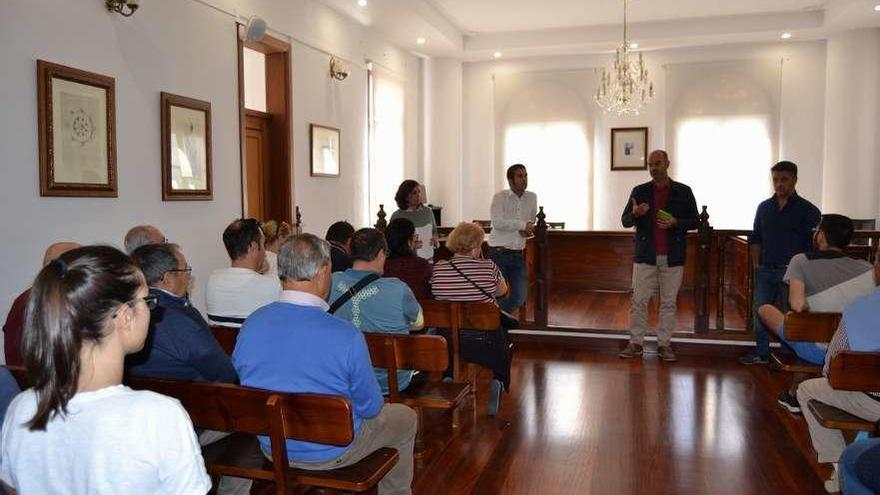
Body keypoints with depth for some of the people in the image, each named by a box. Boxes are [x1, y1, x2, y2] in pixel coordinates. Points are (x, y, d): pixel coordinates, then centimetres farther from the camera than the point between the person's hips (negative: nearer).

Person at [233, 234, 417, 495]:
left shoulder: (250, 325, -15)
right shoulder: (347, 336, -29)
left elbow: (241, 377, 3)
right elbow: (370, 407, -16)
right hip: (330, 453, -5)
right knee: (405, 418, 21)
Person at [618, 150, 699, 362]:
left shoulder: (683, 192, 4)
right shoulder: (640, 191, 6)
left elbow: (695, 221, 6)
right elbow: (624, 221, 5)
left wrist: (675, 223, -13)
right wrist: (635, 213, -17)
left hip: (673, 257, 0)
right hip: (645, 256, 0)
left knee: (669, 303, 5)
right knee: (639, 301, 0)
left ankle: (664, 344, 14)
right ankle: (635, 343, 9)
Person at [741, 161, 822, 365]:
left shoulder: (807, 210, -3)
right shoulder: (764, 207, 11)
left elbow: (813, 245, -5)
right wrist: (756, 263, 8)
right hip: (765, 271, 4)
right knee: (760, 311, 7)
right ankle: (761, 353, 19)